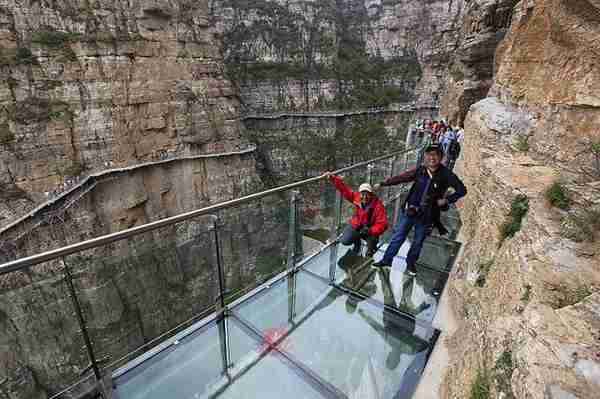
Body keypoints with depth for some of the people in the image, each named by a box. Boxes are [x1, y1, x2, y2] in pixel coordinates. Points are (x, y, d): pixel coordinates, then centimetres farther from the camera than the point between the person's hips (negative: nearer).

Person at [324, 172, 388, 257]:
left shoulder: (378, 206, -25)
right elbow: (344, 189, -12)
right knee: (345, 241, -15)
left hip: (370, 229, -2)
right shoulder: (356, 197, -16)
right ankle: (357, 242, 24)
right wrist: (333, 178, -21)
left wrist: (370, 231, -41)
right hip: (355, 226, 2)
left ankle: (370, 251, 14)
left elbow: (382, 224, -25)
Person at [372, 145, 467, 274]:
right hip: (409, 211, 1)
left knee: (418, 242, 14)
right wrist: (382, 184, 0)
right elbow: (400, 178, 1)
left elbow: (462, 190, -1)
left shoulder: (446, 175, -8)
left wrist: (446, 200, -11)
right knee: (398, 237, 8)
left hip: (426, 216, -1)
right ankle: (386, 260, 21)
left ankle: (411, 263, 36)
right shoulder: (419, 171, -4)